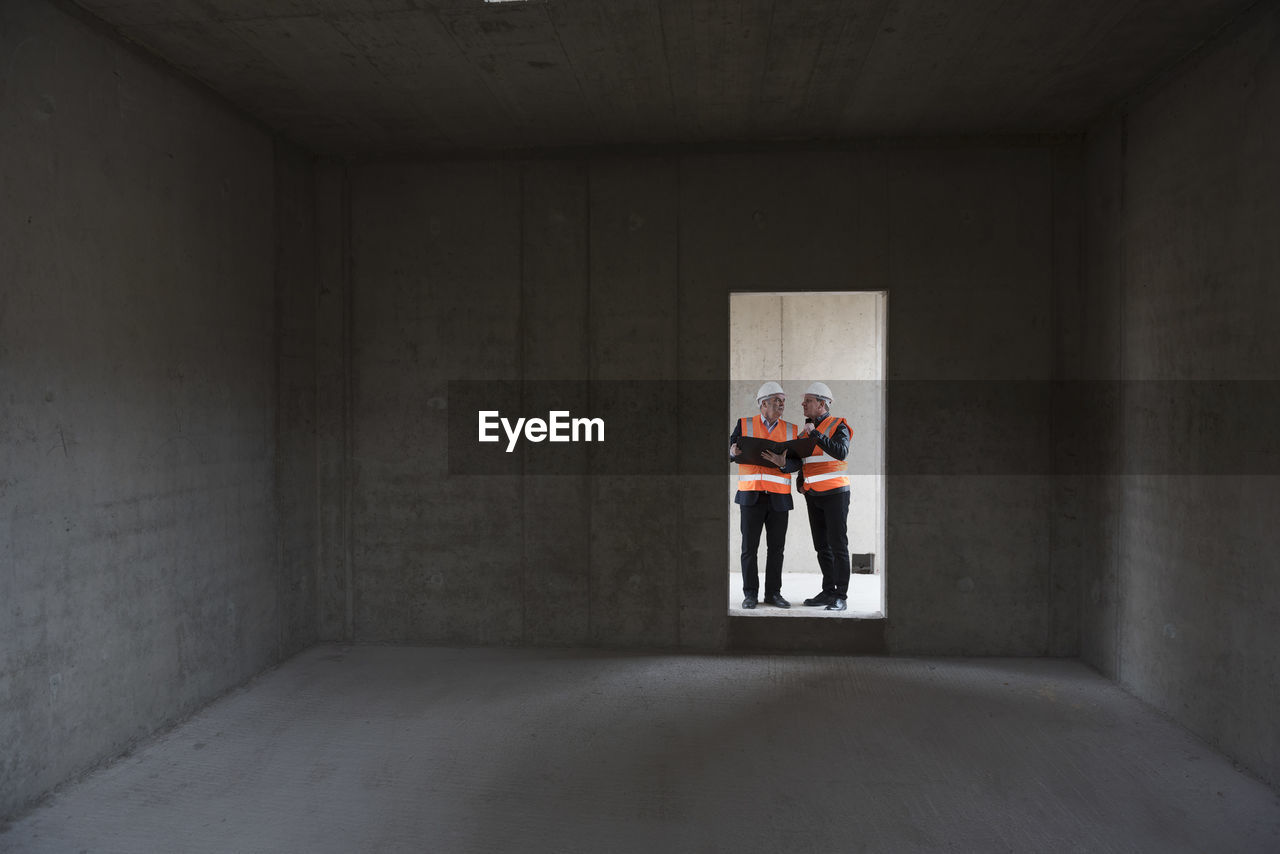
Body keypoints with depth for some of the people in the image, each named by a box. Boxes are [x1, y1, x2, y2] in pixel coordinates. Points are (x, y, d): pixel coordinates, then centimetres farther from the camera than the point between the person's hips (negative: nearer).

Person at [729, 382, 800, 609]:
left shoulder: (791, 430, 10)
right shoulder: (744, 425, 6)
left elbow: (797, 463, 3)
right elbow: (731, 453, 5)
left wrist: (783, 463, -19)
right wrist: (734, 452, -19)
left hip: (779, 497, 2)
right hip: (751, 496, -2)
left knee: (776, 547, 5)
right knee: (749, 546, 1)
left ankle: (773, 593, 15)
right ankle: (750, 594, 10)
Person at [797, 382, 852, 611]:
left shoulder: (838, 426, -7)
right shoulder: (805, 430, 13)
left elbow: (841, 452, -26)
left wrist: (815, 434, -24)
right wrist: (800, 484, 10)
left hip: (835, 493, -7)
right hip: (813, 496, 7)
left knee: (838, 545, -6)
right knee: (822, 546, 10)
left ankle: (841, 597, -3)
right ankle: (828, 591, 17)